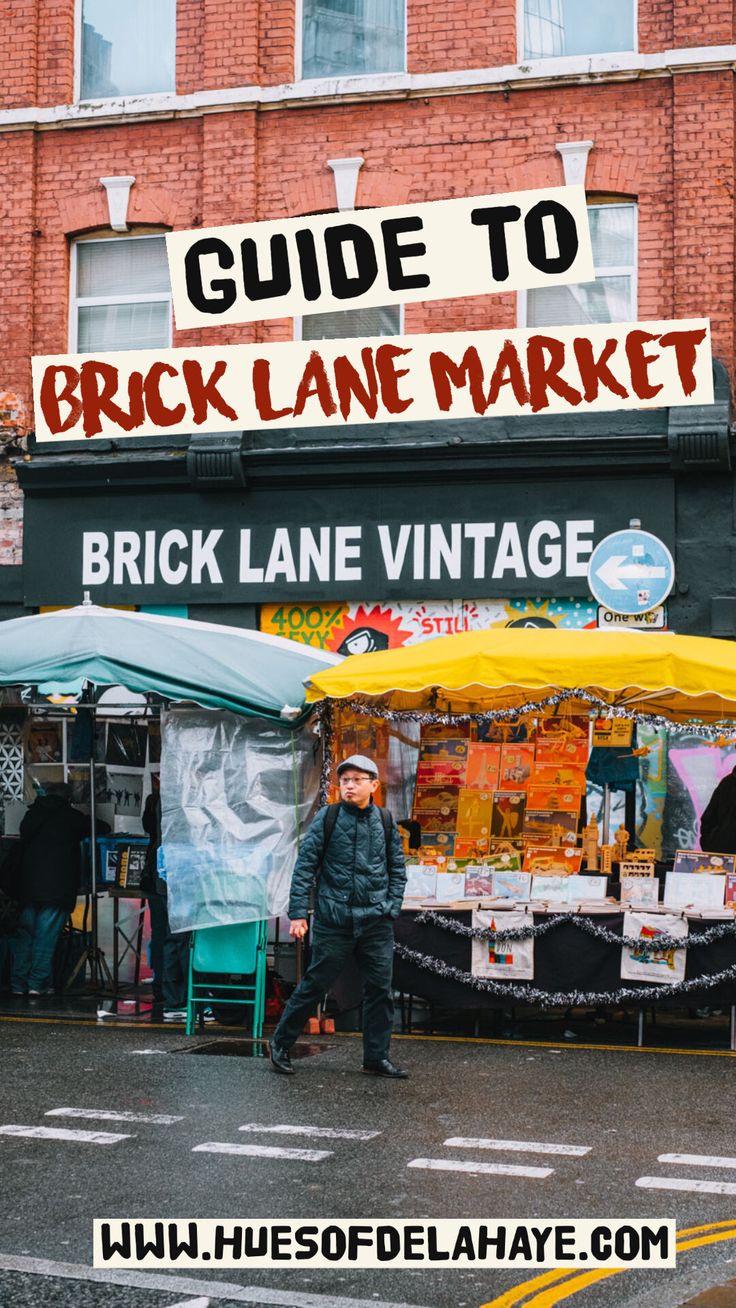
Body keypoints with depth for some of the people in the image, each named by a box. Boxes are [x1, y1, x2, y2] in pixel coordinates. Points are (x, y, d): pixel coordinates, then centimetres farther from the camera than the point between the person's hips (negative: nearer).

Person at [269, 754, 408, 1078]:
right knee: (315, 984, 2)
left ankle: (376, 1058, 13)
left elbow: (397, 869, 14)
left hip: (376, 920, 3)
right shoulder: (327, 818, -2)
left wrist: (392, 908, 4)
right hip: (333, 918, -3)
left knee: (380, 988, 4)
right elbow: (305, 866, -2)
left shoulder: (385, 821, 6)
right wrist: (297, 912, -7)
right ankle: (280, 1044, 17)